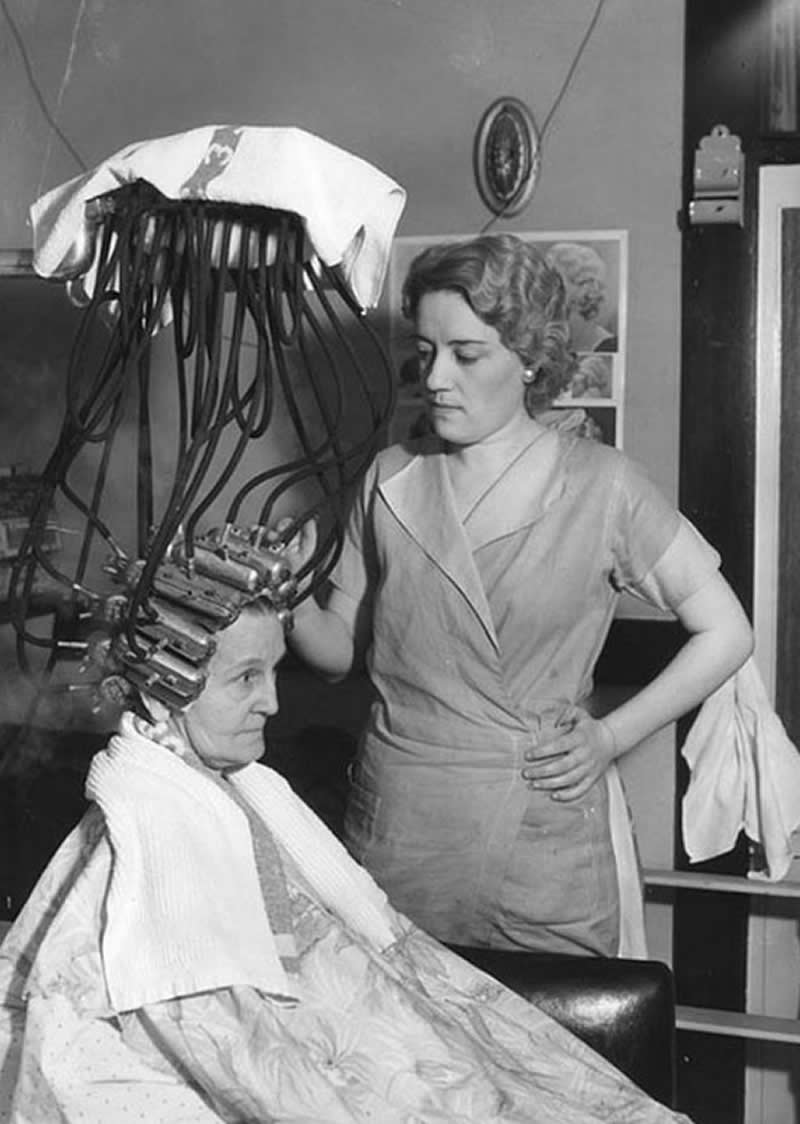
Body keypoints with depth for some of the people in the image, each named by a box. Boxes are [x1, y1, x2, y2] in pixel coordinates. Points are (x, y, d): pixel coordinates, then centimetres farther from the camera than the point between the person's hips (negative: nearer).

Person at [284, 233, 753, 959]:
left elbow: (726, 633, 0)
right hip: (397, 836, 2)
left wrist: (613, 736, -6)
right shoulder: (389, 481, 4)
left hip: (544, 848, -2)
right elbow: (342, 650, 8)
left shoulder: (599, 484, -5)